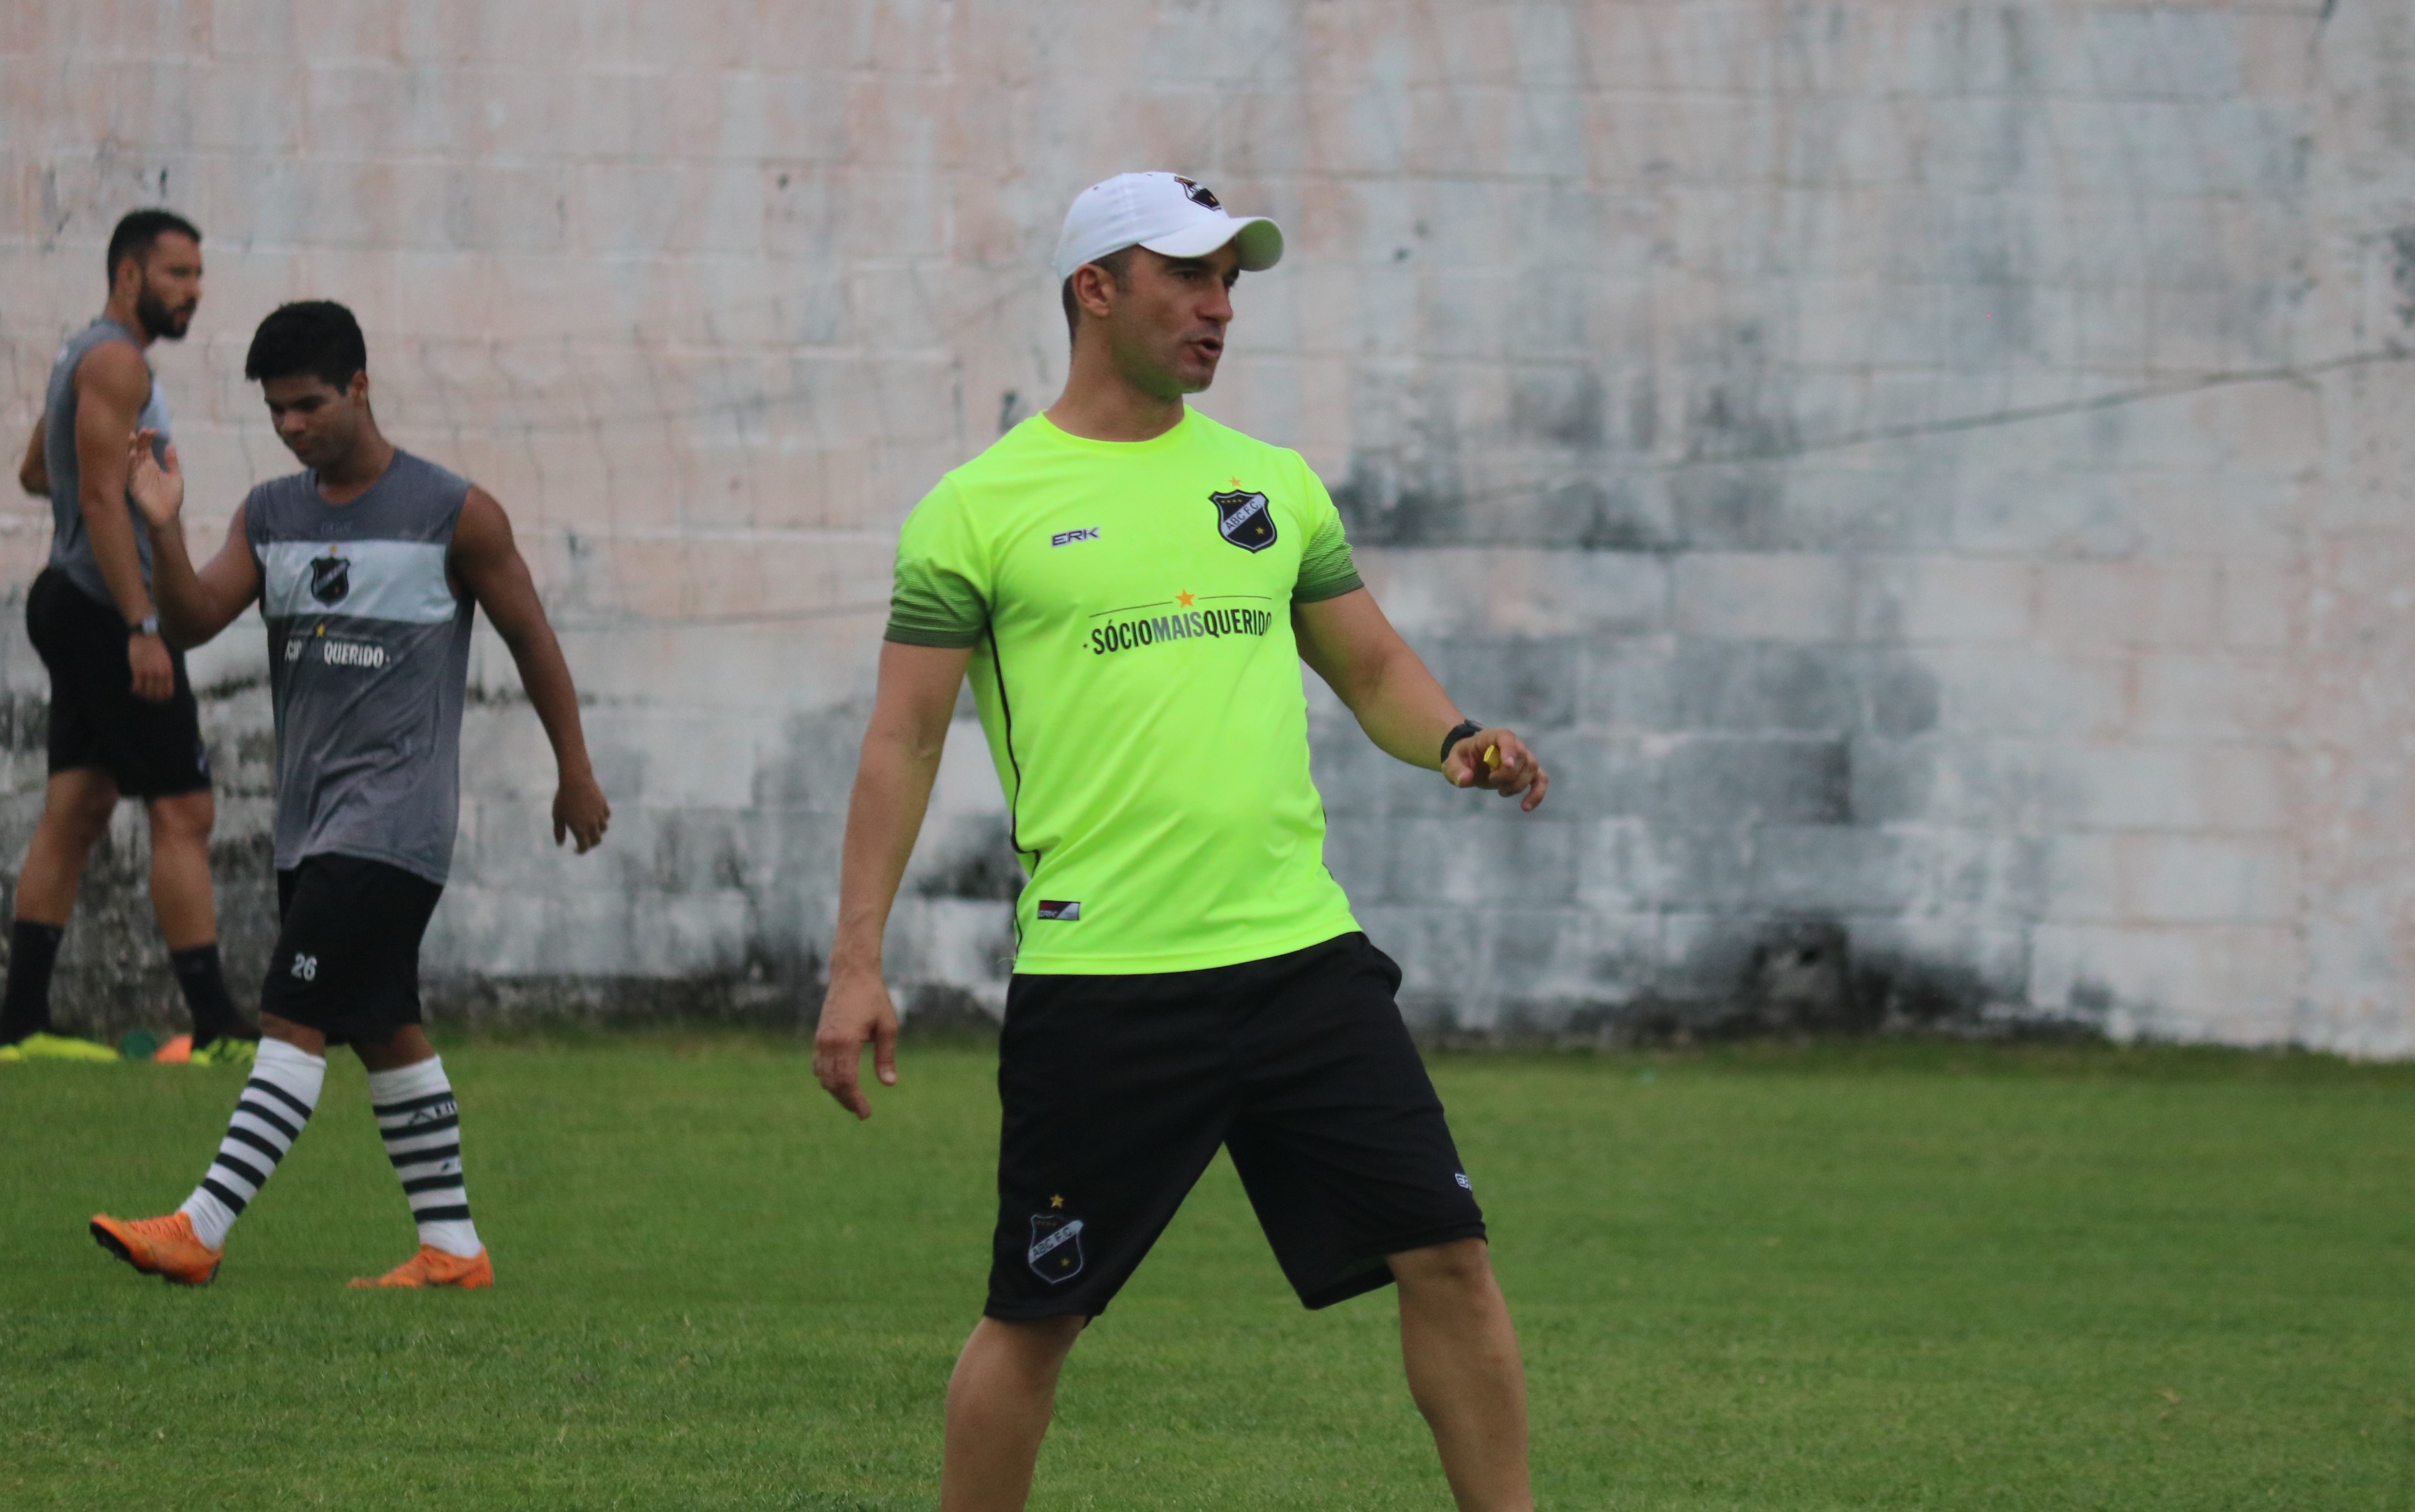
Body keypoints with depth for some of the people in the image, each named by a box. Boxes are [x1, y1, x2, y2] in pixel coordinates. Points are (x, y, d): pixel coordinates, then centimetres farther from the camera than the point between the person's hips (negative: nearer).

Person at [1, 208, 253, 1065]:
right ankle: (216, 1030, -15)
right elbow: (103, 499, -21)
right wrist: (141, 629, -26)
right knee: (183, 813, -12)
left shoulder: (86, 357, 19)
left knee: (75, 811, 8)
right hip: (106, 609, -11)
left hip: (77, 608, 11)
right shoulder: (116, 362, -13)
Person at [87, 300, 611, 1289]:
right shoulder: (270, 515, 10)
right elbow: (192, 623, -1)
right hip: (309, 817, 7)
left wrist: (575, 773, 9)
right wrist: (163, 531, -18)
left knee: (295, 1020, -15)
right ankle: (452, 1246, 17)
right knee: (383, 1031, 10)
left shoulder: (454, 515, -5)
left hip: (395, 819, -7)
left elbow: (531, 640, 4)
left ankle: (202, 1227, -22)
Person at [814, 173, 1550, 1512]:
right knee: (1034, 1316, 2)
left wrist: (1457, 740, -4)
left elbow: (1373, 669, 19)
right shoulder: (979, 508, 0)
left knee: (1447, 1259, -3)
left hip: (1298, 951, 4)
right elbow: (905, 737, 0)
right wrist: (857, 962, -6)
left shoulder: (1273, 481, 13)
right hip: (1100, 984, -4)